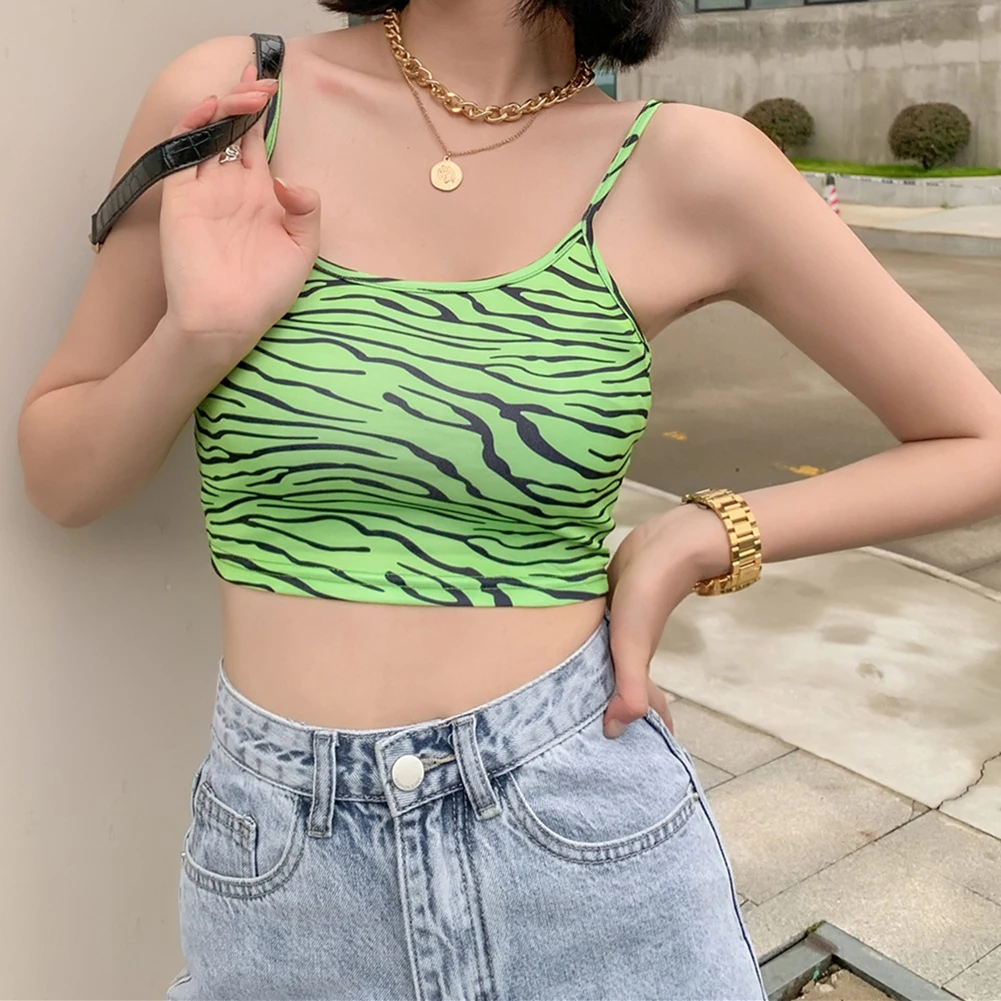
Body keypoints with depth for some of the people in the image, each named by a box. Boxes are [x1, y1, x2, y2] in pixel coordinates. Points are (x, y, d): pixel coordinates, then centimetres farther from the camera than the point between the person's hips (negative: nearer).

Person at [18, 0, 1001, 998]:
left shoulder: (686, 167, -9)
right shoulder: (226, 105, -5)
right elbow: (58, 478, 3)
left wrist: (695, 541, -10)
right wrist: (196, 336, -16)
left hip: (583, 834, -1)